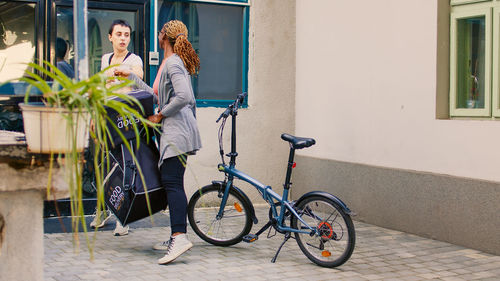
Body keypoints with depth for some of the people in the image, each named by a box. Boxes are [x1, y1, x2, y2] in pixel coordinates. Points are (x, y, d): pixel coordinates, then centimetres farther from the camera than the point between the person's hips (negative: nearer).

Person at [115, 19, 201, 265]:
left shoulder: (173, 63, -10)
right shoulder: (171, 63, 21)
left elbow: (184, 97, -24)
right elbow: (157, 96, 27)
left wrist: (160, 115, -13)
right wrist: (131, 77, 32)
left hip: (177, 130, -10)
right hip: (173, 130, 10)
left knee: (172, 182, -17)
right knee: (171, 182, 10)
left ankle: (180, 237, -25)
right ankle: (176, 238, 14)